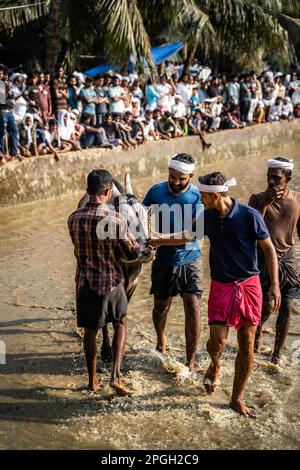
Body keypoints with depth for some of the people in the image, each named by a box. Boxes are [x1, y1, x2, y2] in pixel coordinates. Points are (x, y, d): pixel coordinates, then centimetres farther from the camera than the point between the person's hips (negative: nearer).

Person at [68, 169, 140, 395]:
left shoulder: (74, 219, -5)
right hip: (111, 283, -2)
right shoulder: (116, 219, -17)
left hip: (85, 283, 3)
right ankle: (116, 376, 9)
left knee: (90, 331, 16)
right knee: (121, 325, 19)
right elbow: (132, 254, -10)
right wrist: (133, 240, 11)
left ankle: (93, 381, 26)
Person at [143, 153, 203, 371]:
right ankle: (161, 340, 48)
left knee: (193, 310, -9)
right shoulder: (156, 191, -5)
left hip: (190, 260, -2)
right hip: (164, 261, 2)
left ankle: (190, 362, 4)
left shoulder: (197, 197, -13)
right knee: (161, 308, 15)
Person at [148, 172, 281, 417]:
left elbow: (269, 249, -7)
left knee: (247, 346, 4)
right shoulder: (208, 218, 0)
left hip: (249, 285, -2)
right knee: (218, 339, -12)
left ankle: (238, 398, 20)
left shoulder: (249, 215, -13)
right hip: (222, 286, 2)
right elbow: (185, 236, 18)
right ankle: (215, 365, 25)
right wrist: (154, 241, 19)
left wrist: (275, 284, -12)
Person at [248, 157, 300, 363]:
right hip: (263, 258, -2)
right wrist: (264, 203, -28)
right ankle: (258, 331, 33)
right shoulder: (258, 199, -12)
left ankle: (278, 351, 23)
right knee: (265, 308, -2)